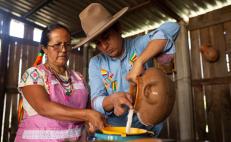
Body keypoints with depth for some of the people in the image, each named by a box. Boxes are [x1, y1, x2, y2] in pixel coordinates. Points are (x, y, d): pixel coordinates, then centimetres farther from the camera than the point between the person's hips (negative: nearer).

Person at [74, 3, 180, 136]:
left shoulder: (139, 45, -7)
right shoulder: (95, 63, 0)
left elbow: (171, 29, -22)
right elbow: (97, 103, -6)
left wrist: (139, 62, -29)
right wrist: (113, 100, -28)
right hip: (113, 130, 1)